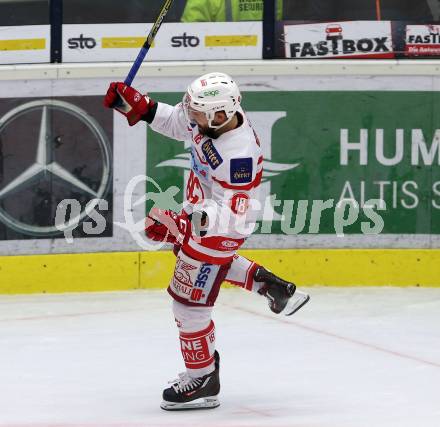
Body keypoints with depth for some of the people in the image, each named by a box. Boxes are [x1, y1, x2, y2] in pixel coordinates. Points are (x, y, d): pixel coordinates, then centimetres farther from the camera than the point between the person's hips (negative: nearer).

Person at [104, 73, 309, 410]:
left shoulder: (239, 154, -39)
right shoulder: (213, 116, -15)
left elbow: (231, 216, -37)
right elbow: (177, 123, 7)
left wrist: (191, 221, -50)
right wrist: (138, 107, -5)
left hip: (222, 228, -10)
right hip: (202, 212, 10)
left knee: (189, 300, -1)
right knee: (200, 256, 36)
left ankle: (203, 381, 14)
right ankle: (270, 285, 42)